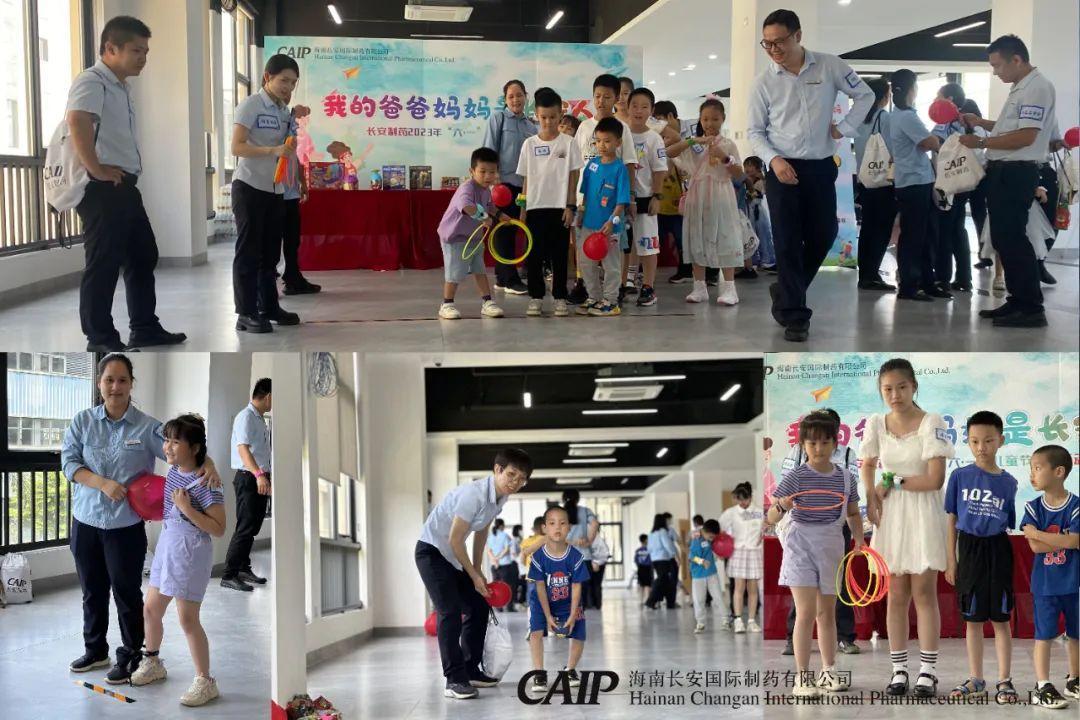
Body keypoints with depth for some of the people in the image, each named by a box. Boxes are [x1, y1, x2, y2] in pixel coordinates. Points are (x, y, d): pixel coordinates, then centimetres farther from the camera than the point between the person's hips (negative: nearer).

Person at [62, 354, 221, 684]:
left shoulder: (147, 427, -8)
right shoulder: (83, 421, -1)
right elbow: (69, 462, -6)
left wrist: (208, 465, -35)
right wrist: (104, 484, -20)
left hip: (126, 525, -3)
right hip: (86, 521, 3)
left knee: (127, 592, 5)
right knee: (92, 591, 17)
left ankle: (130, 657, 19)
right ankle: (95, 650, 35)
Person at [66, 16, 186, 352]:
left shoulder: (122, 87, 20)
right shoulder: (92, 81, -11)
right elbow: (77, 122, -30)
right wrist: (97, 170, -25)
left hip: (125, 186, 10)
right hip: (102, 188, -10)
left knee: (144, 255, 15)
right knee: (104, 263, -6)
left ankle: (145, 329, 25)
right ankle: (100, 340, 1)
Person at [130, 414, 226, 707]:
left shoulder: (205, 482, -18)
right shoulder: (173, 472, 4)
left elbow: (218, 529, -20)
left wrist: (186, 508, -25)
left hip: (191, 552, -8)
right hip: (166, 545, 8)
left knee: (188, 619, -6)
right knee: (150, 609, 16)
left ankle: (205, 681, 5)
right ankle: (152, 663, 38)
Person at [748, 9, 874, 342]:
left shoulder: (829, 66, -3)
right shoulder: (764, 82, -3)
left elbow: (865, 95, 11)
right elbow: (755, 132, 2)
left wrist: (844, 128, 0)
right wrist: (774, 160, -14)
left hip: (822, 167, 2)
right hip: (783, 169, -2)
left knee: (823, 236, 9)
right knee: (788, 243, -4)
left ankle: (785, 292, 32)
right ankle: (794, 316, 3)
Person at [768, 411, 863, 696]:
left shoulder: (846, 478, 2)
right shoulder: (795, 477, -10)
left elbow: (853, 513, 15)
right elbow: (771, 517, -13)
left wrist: (859, 539, 1)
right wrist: (781, 507, -34)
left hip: (831, 547, 4)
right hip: (801, 547, -4)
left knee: (827, 612, 13)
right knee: (806, 612, -10)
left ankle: (828, 672, 25)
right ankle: (802, 677, -6)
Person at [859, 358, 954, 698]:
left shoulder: (932, 423, -11)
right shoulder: (876, 424, 3)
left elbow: (935, 479, -16)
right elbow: (867, 465, 19)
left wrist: (894, 483, -9)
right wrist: (871, 496, 3)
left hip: (924, 514, -4)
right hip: (890, 515, 4)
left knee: (923, 593, 0)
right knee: (896, 595, 7)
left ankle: (928, 671, 6)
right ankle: (899, 670, 13)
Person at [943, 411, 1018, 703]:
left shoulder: (1008, 482, 1)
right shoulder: (960, 476, 0)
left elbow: (1010, 524, 7)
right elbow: (952, 520, 3)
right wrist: (950, 560, 1)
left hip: (998, 551, 0)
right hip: (969, 550, 0)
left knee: (1001, 618, 4)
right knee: (973, 619, 9)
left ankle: (1004, 681, 11)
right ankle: (976, 681, 18)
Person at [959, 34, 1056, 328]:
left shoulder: (1037, 87, -15)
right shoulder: (1020, 88, 18)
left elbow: (1026, 136, -22)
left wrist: (981, 143, -17)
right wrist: (980, 122, 14)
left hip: (1016, 174, -11)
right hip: (1002, 172, 11)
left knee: (1013, 239, -10)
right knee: (1003, 239, 14)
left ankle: (1032, 309, -6)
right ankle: (1017, 300, 22)